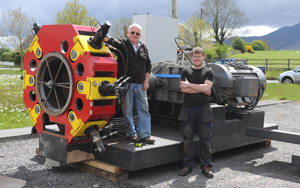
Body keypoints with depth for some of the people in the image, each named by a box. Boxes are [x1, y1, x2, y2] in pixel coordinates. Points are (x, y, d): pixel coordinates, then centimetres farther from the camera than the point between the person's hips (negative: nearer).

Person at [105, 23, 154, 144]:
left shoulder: (143, 48, 16)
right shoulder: (121, 44, 2)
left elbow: (148, 65, 20)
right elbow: (109, 41, -11)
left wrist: (146, 80, 11)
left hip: (140, 85, 4)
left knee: (144, 110, 2)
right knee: (127, 110, 0)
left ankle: (145, 135, 7)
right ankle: (131, 134, 12)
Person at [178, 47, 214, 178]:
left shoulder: (208, 72, 7)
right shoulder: (186, 71, 10)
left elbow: (206, 87, -10)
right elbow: (183, 89, -4)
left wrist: (189, 85, -8)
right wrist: (201, 90, -6)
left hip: (203, 109, -1)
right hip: (188, 109, 1)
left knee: (205, 139, 2)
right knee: (187, 139, 2)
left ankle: (206, 166, 13)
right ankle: (188, 165, 14)